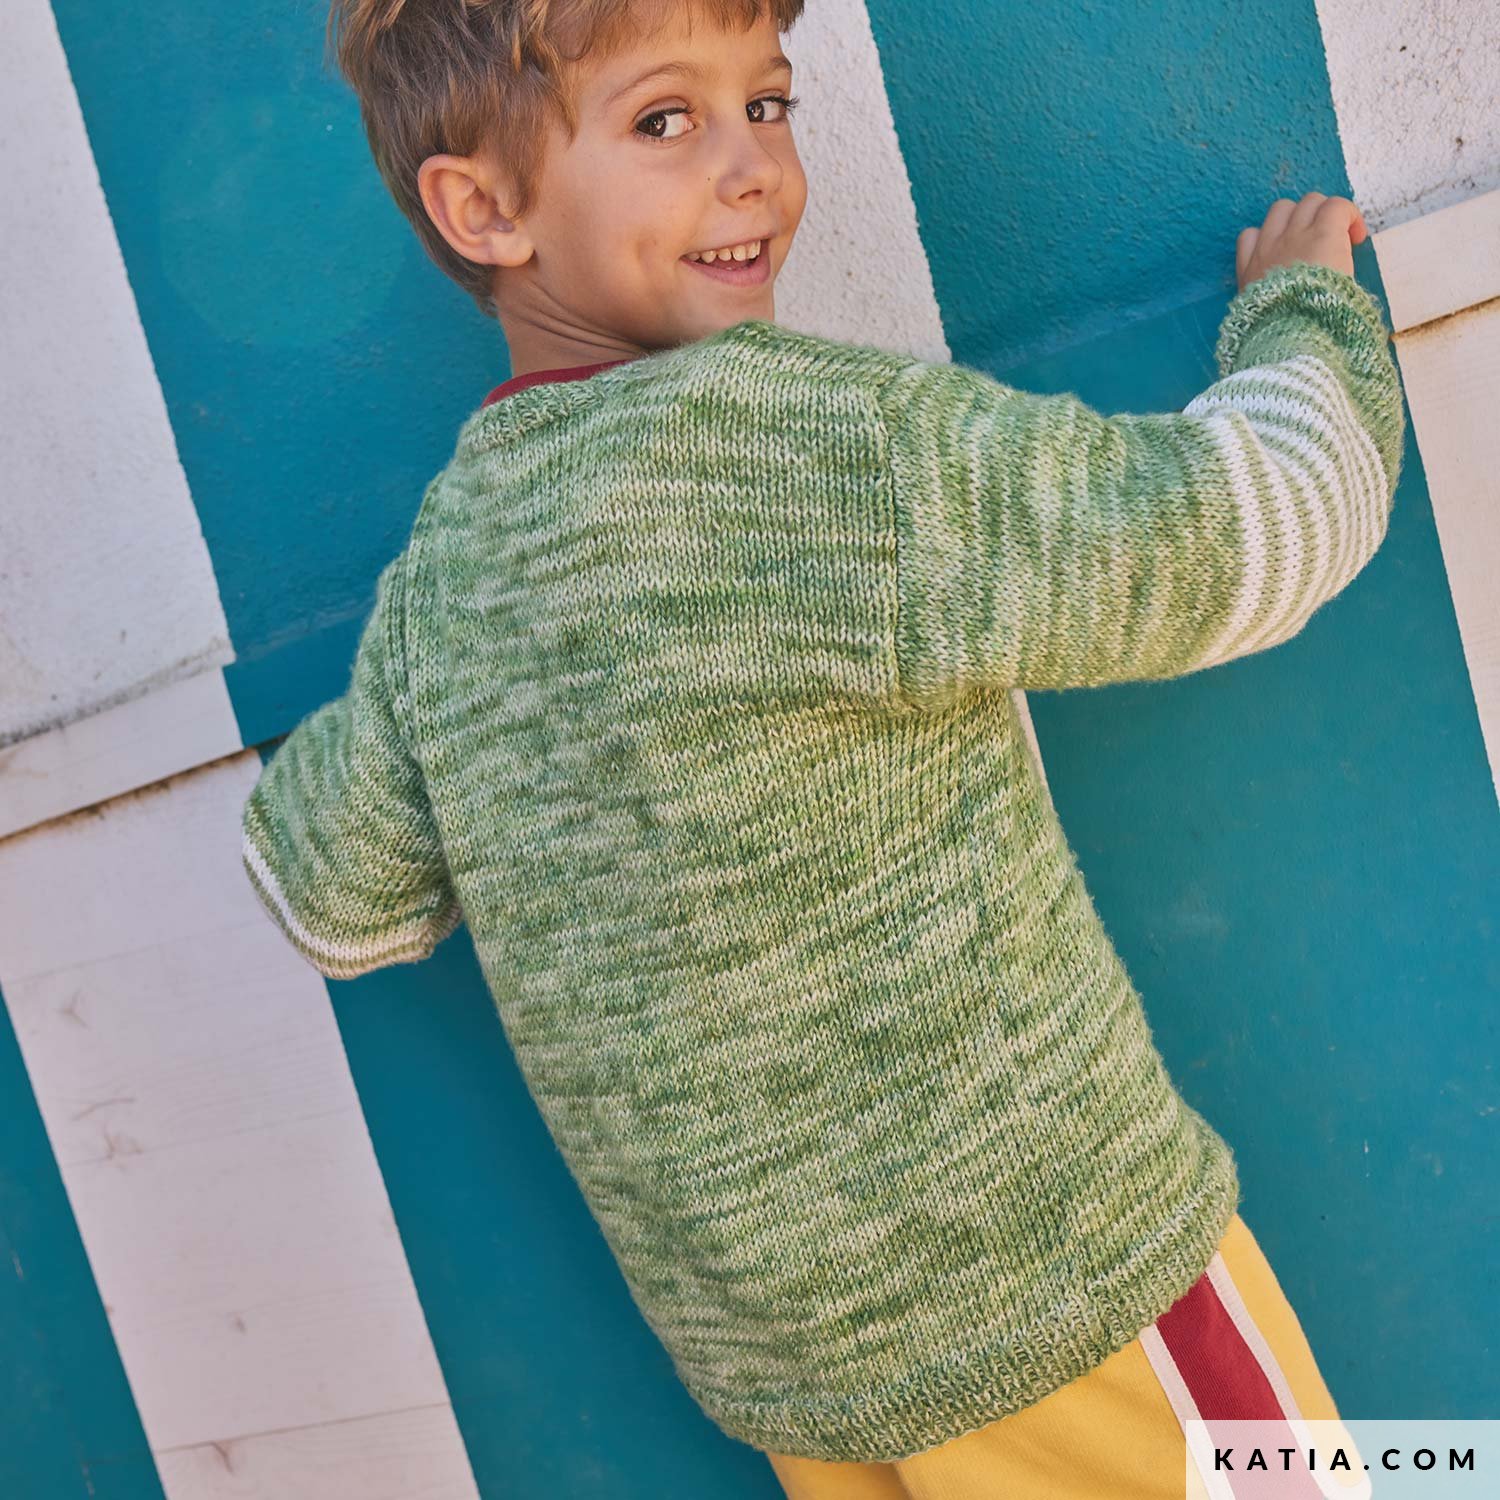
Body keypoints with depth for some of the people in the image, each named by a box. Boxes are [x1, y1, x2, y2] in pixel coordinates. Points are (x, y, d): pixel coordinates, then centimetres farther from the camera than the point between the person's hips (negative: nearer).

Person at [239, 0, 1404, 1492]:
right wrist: (1305, 307, 3)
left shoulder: (437, 573, 0)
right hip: (1040, 1283, -7)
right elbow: (1244, 521, -18)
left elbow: (329, 900, 12)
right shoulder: (810, 434, -22)